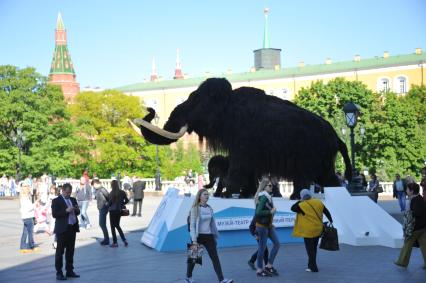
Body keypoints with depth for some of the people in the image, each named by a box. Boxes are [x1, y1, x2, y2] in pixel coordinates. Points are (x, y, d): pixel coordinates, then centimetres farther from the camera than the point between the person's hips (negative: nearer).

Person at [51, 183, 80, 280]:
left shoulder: (73, 200, 15)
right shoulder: (56, 201, -4)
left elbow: (77, 213, 19)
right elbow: (54, 214, -13)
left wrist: (77, 209, -4)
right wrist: (66, 211, -21)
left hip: (72, 228, 6)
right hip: (62, 229, -6)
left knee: (70, 251, 11)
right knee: (60, 251, -1)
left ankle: (69, 271, 19)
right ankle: (59, 273, 2)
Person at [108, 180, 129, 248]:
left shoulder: (112, 193, -14)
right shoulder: (122, 192, 2)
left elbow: (110, 202, -14)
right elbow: (126, 200, 5)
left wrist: (108, 205, 7)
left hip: (113, 211, -6)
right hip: (119, 211, 6)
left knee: (113, 226, 5)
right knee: (117, 225, 20)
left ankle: (115, 243, 6)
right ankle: (124, 240, 11)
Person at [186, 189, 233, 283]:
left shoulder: (209, 208, 6)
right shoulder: (195, 208, -10)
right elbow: (192, 225, -13)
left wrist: (215, 236, 13)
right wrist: (194, 242, -18)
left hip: (208, 236, 5)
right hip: (198, 236, -4)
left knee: (215, 258, -3)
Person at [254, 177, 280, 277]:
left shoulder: (267, 196, 11)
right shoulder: (263, 197, -18)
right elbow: (258, 212, -26)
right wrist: (271, 212, -21)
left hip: (268, 225, 9)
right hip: (262, 226, -9)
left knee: (277, 244, 8)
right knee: (262, 247, -1)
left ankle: (269, 266, 15)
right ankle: (259, 270, 10)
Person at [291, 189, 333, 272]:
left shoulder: (302, 205, -16)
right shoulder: (318, 202, 1)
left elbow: (292, 208, -4)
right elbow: (326, 212, 9)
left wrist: (300, 201, 1)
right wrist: (330, 220, 21)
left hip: (308, 231, -6)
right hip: (318, 230, 6)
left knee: (310, 249, 3)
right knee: (314, 248, 18)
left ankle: (313, 268, 4)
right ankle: (311, 265, 27)